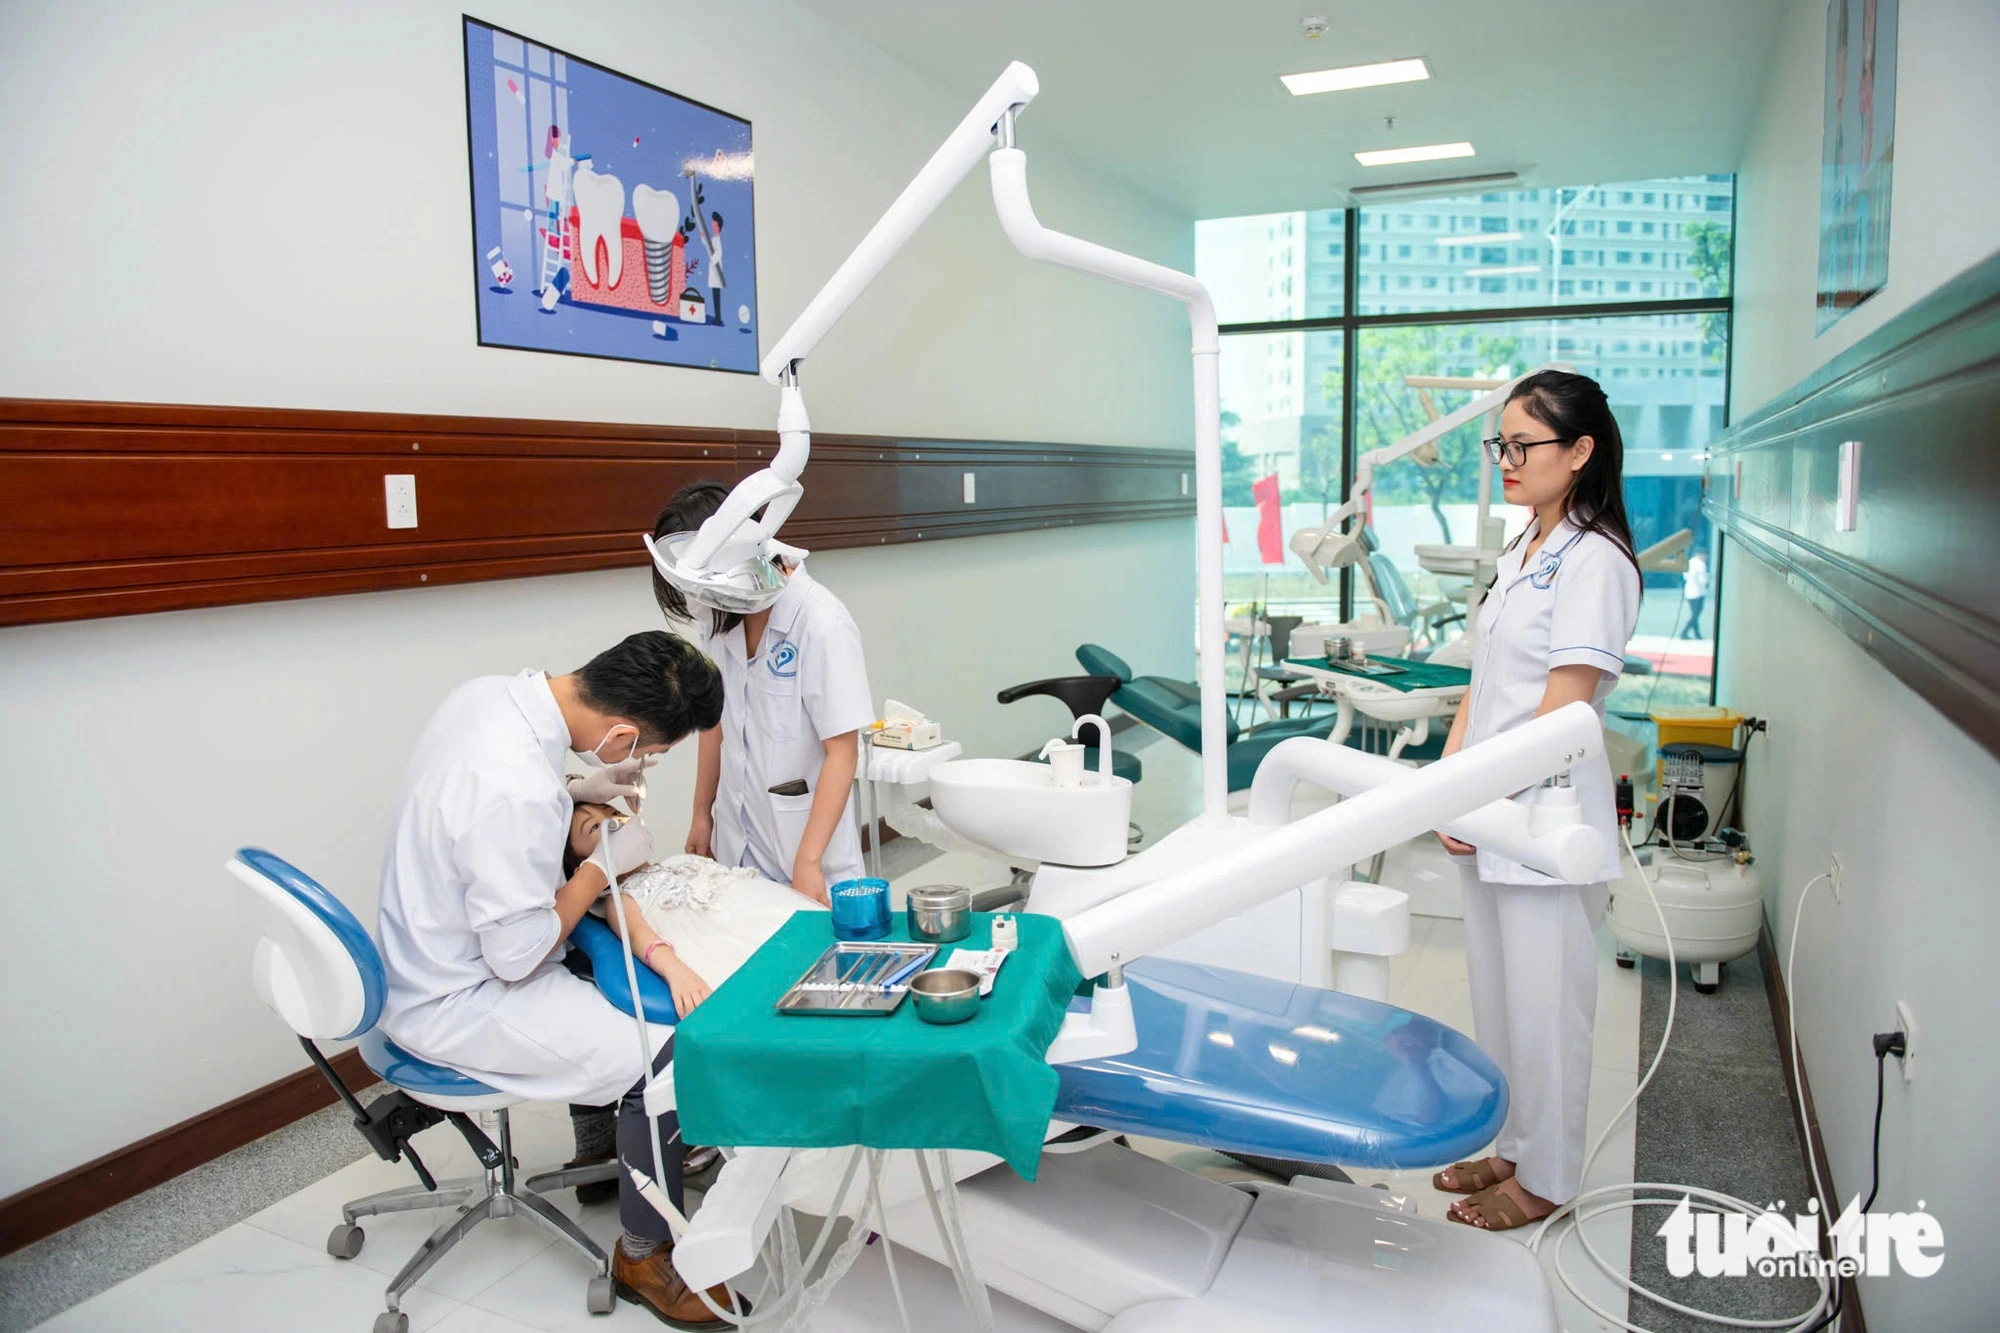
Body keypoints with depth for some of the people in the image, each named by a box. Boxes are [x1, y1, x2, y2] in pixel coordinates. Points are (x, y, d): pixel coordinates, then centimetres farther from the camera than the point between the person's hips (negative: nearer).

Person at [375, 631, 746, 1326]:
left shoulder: (488, 691, -9)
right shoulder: (518, 792, -36)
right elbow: (518, 955, -26)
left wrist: (572, 793, 0)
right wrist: (602, 866, -14)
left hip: (431, 953, 10)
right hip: (456, 1007, -9)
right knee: (666, 1059, -16)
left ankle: (610, 1134, 34)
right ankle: (643, 1255, 6)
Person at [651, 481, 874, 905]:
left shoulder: (822, 624, -19)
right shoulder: (719, 616, 0)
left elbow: (842, 753, -17)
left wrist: (808, 862, -19)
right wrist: (702, 813, 14)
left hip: (807, 836, -5)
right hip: (737, 842, 5)